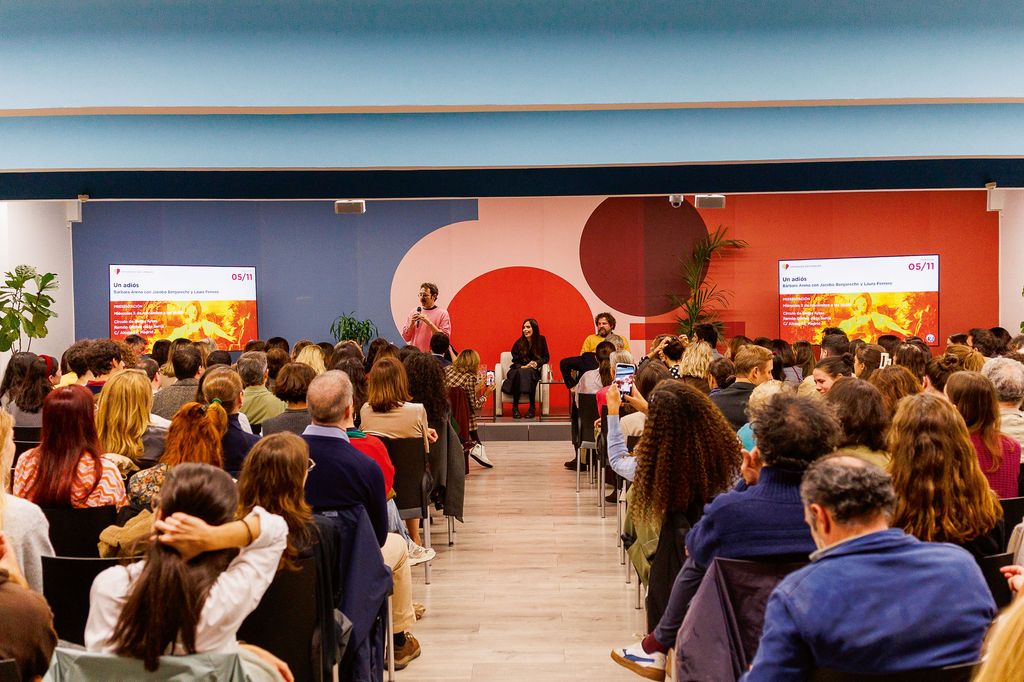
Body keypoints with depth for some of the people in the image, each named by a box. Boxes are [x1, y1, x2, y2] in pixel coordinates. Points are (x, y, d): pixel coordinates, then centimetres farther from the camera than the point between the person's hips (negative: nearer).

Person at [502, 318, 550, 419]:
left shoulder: (541, 340, 1)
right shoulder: (519, 343, -2)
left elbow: (546, 358, 7)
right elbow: (515, 361, 2)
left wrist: (536, 363, -13)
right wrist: (523, 367, -19)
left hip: (533, 371, 0)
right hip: (518, 370, 0)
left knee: (528, 373, -35)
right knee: (520, 373, -36)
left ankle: (532, 407, -29)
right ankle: (515, 407, -32)